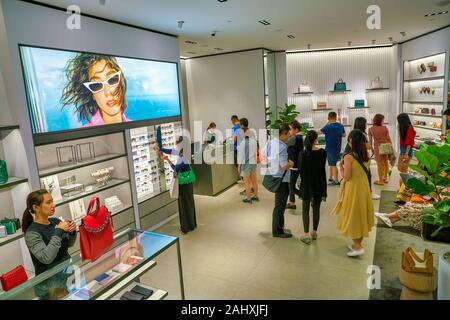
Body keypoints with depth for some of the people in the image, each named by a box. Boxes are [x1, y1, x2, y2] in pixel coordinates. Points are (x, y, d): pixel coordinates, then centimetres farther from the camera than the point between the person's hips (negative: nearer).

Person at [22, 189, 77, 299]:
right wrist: (58, 231, -23)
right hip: (50, 281, -4)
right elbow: (46, 258, -25)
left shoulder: (56, 221, 0)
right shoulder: (32, 232, -14)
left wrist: (72, 232, -7)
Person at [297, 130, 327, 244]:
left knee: (306, 209, 7)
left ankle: (306, 235, 7)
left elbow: (300, 169, -6)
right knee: (316, 209, 14)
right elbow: (322, 169, -7)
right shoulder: (322, 152, -9)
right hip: (319, 184, 1)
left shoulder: (302, 153, -11)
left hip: (306, 184, -1)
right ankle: (314, 232, 26)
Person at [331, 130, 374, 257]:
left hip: (353, 189, -7)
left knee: (352, 217, 6)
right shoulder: (366, 155, 0)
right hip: (364, 187, 7)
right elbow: (365, 171, 11)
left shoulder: (348, 157, -19)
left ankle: (357, 247, 9)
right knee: (361, 215, 17)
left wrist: (341, 166, -3)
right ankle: (358, 244, 30)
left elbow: (346, 177, -19)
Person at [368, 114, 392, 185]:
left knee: (379, 164, 7)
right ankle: (385, 178, 30)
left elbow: (370, 140, -1)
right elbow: (389, 138, 1)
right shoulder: (385, 128, -4)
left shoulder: (371, 129, -6)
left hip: (377, 147, -2)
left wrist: (371, 148, 12)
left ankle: (381, 180, 16)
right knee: (386, 162, 18)